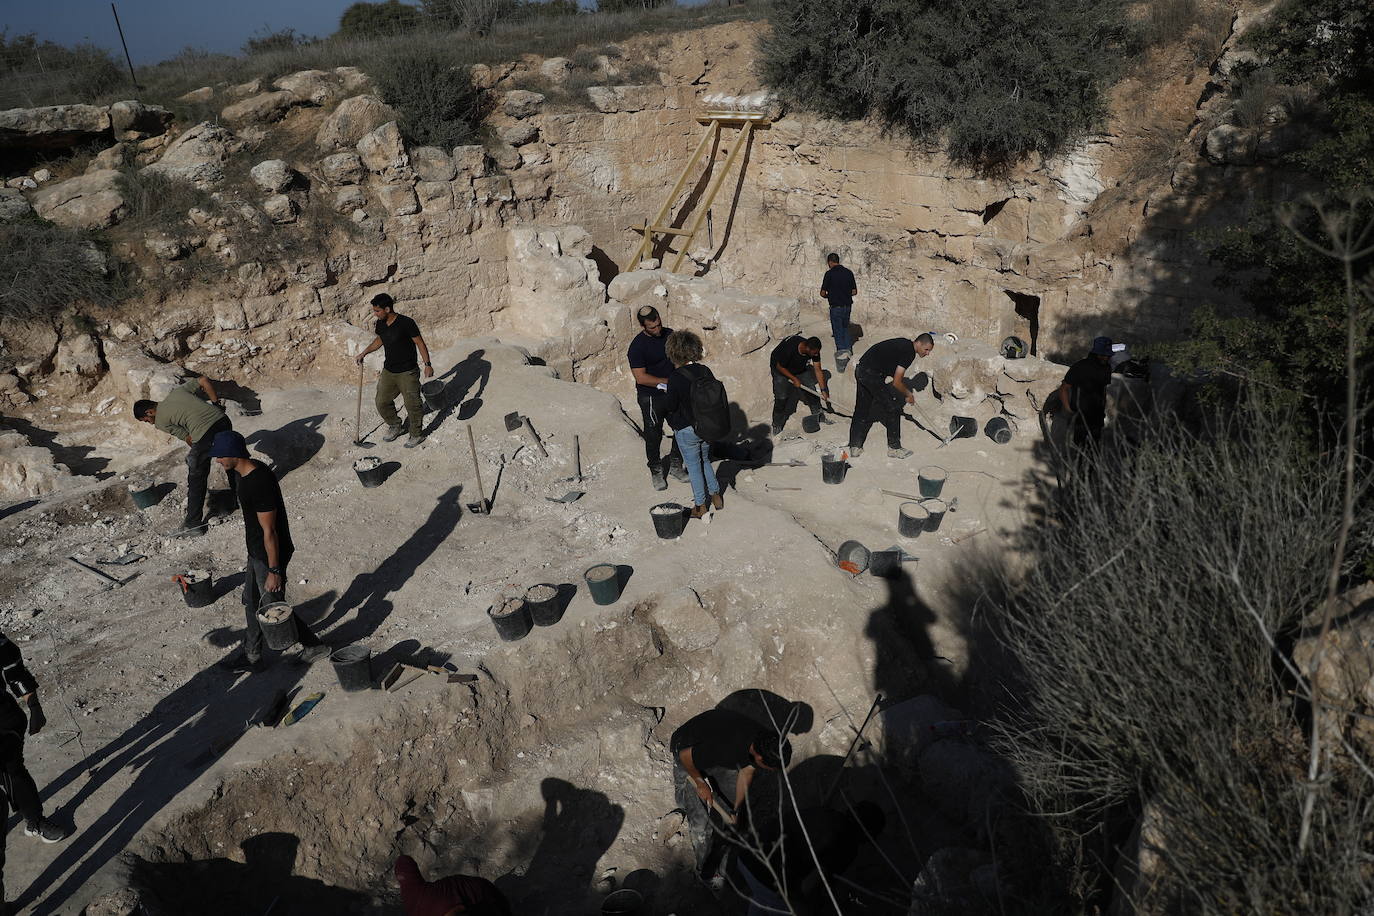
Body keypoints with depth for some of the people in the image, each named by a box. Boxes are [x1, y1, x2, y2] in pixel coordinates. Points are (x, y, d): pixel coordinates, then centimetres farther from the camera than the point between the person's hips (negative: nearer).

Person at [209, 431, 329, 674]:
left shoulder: (259, 484, -31)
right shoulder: (248, 471, 0)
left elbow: (269, 531, -26)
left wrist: (274, 570, -20)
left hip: (270, 555, -10)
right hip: (256, 551, 10)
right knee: (251, 602, 20)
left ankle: (314, 646, 23)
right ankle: (252, 657, 36)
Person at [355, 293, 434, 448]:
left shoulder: (406, 323, -21)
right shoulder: (381, 324, -1)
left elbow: (420, 343, -14)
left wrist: (427, 364, -15)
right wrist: (364, 353, 15)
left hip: (407, 373, -7)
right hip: (389, 371, 7)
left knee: (412, 405, 3)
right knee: (382, 402, 13)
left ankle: (417, 435, 21)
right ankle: (395, 427, 36)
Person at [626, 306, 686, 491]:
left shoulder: (670, 334, 1)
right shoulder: (637, 346, -18)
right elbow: (641, 378, -21)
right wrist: (668, 381, -19)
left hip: (673, 393, 6)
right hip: (651, 398, -6)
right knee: (654, 436, 6)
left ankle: (675, 464, 31)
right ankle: (656, 472, 25)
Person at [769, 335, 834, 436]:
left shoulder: (814, 350, -25)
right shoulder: (789, 348, -42)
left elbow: (818, 370, -15)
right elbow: (780, 367, -26)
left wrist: (823, 390, -15)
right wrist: (794, 379, -23)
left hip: (800, 368, 5)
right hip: (781, 369, -5)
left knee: (811, 390, 2)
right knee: (781, 398, -10)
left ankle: (818, 415, 21)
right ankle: (777, 426, 5)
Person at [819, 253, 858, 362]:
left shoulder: (830, 273, -11)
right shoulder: (849, 272, 3)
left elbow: (823, 293, -9)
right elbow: (854, 291, 6)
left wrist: (828, 296, 12)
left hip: (836, 306, -5)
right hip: (848, 305, 5)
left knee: (837, 329, 5)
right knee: (845, 327, 20)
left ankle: (842, 350, 3)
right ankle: (848, 348, 20)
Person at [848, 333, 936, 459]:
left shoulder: (905, 344, 15)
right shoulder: (909, 352, -13)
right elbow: (896, 382, -13)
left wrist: (906, 391, 21)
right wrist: (908, 395, 3)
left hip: (860, 370, 10)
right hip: (872, 375, -10)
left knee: (861, 409, 15)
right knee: (892, 408, 0)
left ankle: (855, 447, 20)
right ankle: (894, 448, 8)